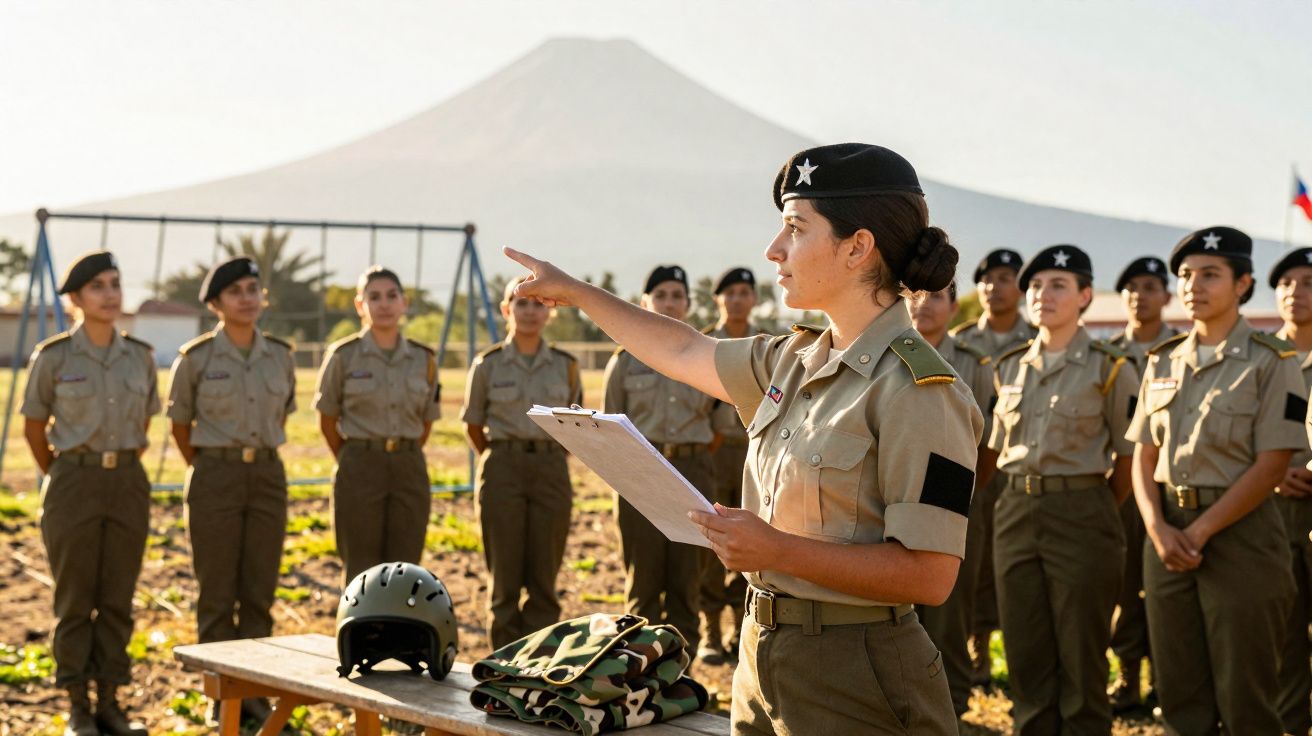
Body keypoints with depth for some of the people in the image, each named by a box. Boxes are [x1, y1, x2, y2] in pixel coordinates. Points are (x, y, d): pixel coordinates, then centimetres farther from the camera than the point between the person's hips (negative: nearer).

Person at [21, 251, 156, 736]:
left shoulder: (140, 357, 4)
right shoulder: (53, 357, -6)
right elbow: (33, 429, 4)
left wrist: (124, 473, 15)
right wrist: (64, 482, 9)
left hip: (128, 486, 3)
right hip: (73, 487, -3)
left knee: (117, 600, 7)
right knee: (75, 602, 2)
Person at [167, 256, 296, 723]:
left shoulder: (280, 355, 4)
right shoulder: (196, 358, -7)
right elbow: (180, 426, 6)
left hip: (268, 478, 3)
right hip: (214, 479, -3)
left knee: (259, 593, 6)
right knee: (217, 595, 1)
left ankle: (253, 692, 16)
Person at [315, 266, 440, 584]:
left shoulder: (423, 359, 4)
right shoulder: (343, 356, -4)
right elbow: (327, 421, 5)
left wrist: (404, 459, 11)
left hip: (410, 471, 3)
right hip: (359, 472, -3)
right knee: (362, 574, 2)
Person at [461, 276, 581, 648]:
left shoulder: (565, 366, 5)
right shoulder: (488, 365, 0)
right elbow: (473, 426, 9)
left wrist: (547, 459, 11)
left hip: (551, 473, 2)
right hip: (503, 473, -1)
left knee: (544, 576, 3)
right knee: (505, 576, 1)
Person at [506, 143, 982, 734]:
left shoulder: (919, 390, -18)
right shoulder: (796, 360, 7)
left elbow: (929, 575, -22)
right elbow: (685, 352, 24)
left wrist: (777, 550, -24)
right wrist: (574, 292, 28)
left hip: (854, 682, -7)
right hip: (764, 658, 8)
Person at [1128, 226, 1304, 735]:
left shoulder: (1270, 362, -4)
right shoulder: (1163, 362, 12)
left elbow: (1271, 465, -10)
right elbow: (1143, 458, 10)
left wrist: (1200, 531, -15)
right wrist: (1158, 528, -7)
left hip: (1240, 531, -5)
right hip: (1168, 534, 5)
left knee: (1244, 694, -1)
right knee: (1179, 692, 9)